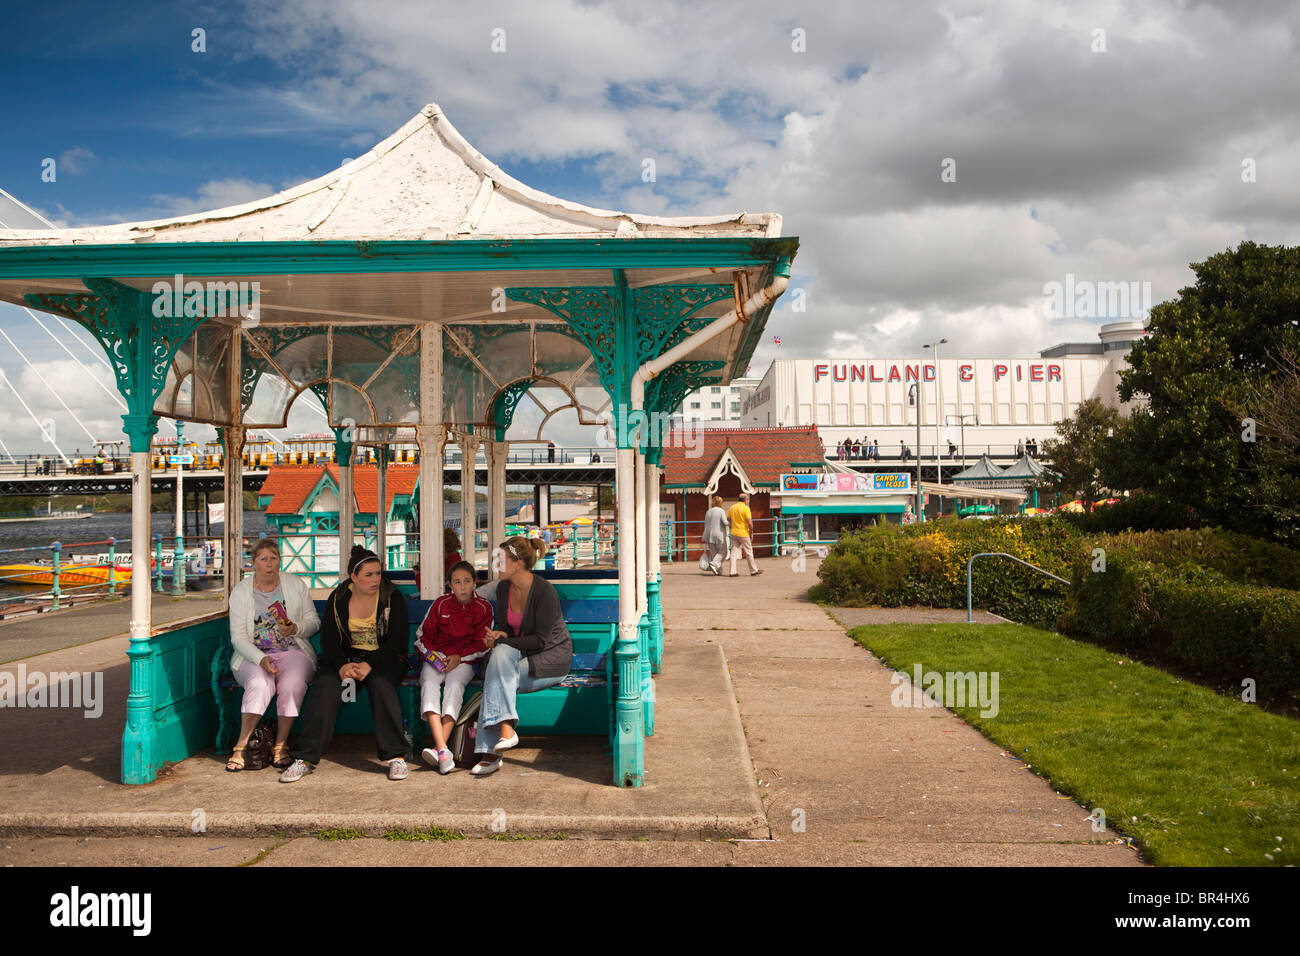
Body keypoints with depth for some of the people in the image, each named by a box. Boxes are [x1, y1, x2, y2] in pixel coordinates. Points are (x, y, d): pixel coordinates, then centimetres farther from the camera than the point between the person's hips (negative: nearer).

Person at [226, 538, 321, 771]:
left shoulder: (296, 585, 8)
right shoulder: (240, 592, 4)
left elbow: (314, 622, 11)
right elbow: (238, 637, -3)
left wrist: (296, 628, -13)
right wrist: (261, 658, -20)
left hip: (292, 651, 1)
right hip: (253, 655, -1)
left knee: (293, 684, -32)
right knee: (259, 684, -34)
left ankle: (281, 745, -19)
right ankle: (241, 746, -23)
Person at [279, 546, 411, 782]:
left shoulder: (392, 596, -4)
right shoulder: (338, 598, 3)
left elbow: (399, 639, -10)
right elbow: (328, 639, -1)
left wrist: (369, 665, -24)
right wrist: (342, 666, -21)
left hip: (385, 658, -2)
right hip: (346, 658, 2)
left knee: (380, 684, -34)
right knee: (326, 687, -26)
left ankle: (396, 757, -31)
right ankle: (305, 758, -24)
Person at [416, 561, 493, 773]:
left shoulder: (483, 608, 5)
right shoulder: (441, 604, 10)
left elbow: (483, 644, 3)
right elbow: (423, 635, 14)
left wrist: (459, 657, -11)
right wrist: (431, 655, -5)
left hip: (465, 661, -1)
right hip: (436, 658, 2)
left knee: (454, 685, -34)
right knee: (429, 684, -31)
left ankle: (438, 748, -45)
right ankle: (443, 749, -46)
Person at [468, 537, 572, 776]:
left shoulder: (545, 591, -18)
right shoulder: (503, 588, 4)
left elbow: (541, 640, -17)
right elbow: (504, 627, 13)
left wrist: (503, 642, -18)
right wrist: (498, 636, -11)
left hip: (552, 660, -6)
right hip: (521, 656, 6)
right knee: (500, 654, -28)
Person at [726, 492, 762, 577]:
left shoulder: (732, 508, 5)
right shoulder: (746, 508, -12)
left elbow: (728, 520, 10)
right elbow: (750, 523, -17)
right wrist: (751, 533, -5)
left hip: (734, 533, 5)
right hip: (743, 534, -5)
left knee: (734, 552, 5)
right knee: (749, 552, 7)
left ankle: (733, 572, -1)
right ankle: (753, 570, 17)